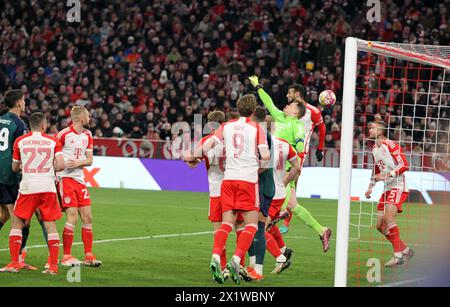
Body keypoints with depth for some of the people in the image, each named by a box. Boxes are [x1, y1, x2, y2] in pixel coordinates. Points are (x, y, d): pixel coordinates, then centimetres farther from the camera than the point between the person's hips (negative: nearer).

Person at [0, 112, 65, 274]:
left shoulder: (20, 141, 5)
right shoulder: (53, 141, 3)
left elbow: (14, 168, 14)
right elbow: (60, 165, -7)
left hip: (27, 188, 0)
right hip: (48, 187, 0)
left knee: (17, 223, 10)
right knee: (50, 225, 6)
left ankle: (14, 263, 3)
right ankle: (53, 265, 2)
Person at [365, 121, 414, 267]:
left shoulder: (390, 145, -11)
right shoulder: (374, 149, 16)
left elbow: (404, 165, -17)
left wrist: (386, 175, -24)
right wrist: (371, 187, 21)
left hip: (398, 186, -9)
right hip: (387, 189, 9)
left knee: (388, 217, -24)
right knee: (380, 225, 4)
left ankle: (398, 256, -21)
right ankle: (405, 250, 17)